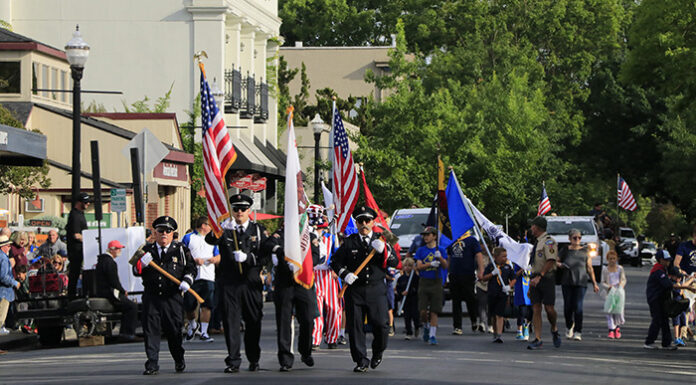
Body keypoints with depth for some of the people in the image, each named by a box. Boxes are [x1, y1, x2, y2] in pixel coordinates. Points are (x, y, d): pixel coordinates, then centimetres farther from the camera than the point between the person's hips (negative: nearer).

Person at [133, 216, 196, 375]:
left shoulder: (181, 250, 8)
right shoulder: (147, 250, 10)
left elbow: (191, 267, 10)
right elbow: (136, 272, 8)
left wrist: (187, 280, -9)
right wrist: (141, 263, -14)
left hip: (173, 297, -1)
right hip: (151, 298, 1)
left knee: (174, 331, 4)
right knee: (151, 329, -5)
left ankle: (179, 360, 26)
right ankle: (152, 364, -2)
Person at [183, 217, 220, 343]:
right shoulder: (188, 238, 7)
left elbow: (218, 257, 20)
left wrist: (215, 259, -3)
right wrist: (194, 260, -14)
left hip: (208, 278, 3)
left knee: (207, 306, -8)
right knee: (189, 306, 0)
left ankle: (204, 332, -3)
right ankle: (192, 325, 28)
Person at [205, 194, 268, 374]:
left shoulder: (259, 230, 8)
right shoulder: (224, 229, 5)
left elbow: (266, 256, 1)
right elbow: (210, 239, -17)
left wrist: (248, 258, -16)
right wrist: (221, 229, -37)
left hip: (252, 284, 1)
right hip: (229, 283, -1)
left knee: (253, 322, 8)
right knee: (231, 321, -4)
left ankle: (254, 360, 22)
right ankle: (233, 361, -2)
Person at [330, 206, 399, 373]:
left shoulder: (381, 240, 8)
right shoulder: (349, 242, 7)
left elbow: (395, 262, 0)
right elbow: (336, 261, 10)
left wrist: (384, 250, -17)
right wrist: (345, 274, -8)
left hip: (376, 290, 0)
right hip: (354, 290, 0)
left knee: (381, 324, -7)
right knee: (355, 326, -1)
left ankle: (378, 352, 20)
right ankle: (361, 361, 8)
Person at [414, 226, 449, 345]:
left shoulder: (441, 250, 6)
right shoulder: (421, 250, 8)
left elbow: (445, 266, -1)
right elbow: (418, 266, -1)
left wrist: (440, 258, -19)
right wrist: (430, 264, -16)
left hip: (436, 282, -1)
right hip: (424, 282, 1)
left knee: (434, 311, -5)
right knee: (423, 311, -6)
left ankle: (432, 335, -3)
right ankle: (426, 327, 22)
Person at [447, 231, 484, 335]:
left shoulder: (471, 240, -2)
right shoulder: (452, 241, 15)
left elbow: (478, 255, -9)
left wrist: (481, 271, -19)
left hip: (468, 276, -5)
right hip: (454, 275, 5)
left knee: (470, 299, 1)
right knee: (456, 302, 3)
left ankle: (474, 321, 26)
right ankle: (457, 327, 4)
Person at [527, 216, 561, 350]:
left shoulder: (549, 241, -8)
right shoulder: (538, 242, 19)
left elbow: (551, 261, -18)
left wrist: (539, 277, -25)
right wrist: (530, 287, 22)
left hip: (546, 278, -8)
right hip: (535, 278, 8)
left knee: (549, 308, -8)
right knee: (536, 309, -1)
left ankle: (554, 329, 21)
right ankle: (537, 339, -4)